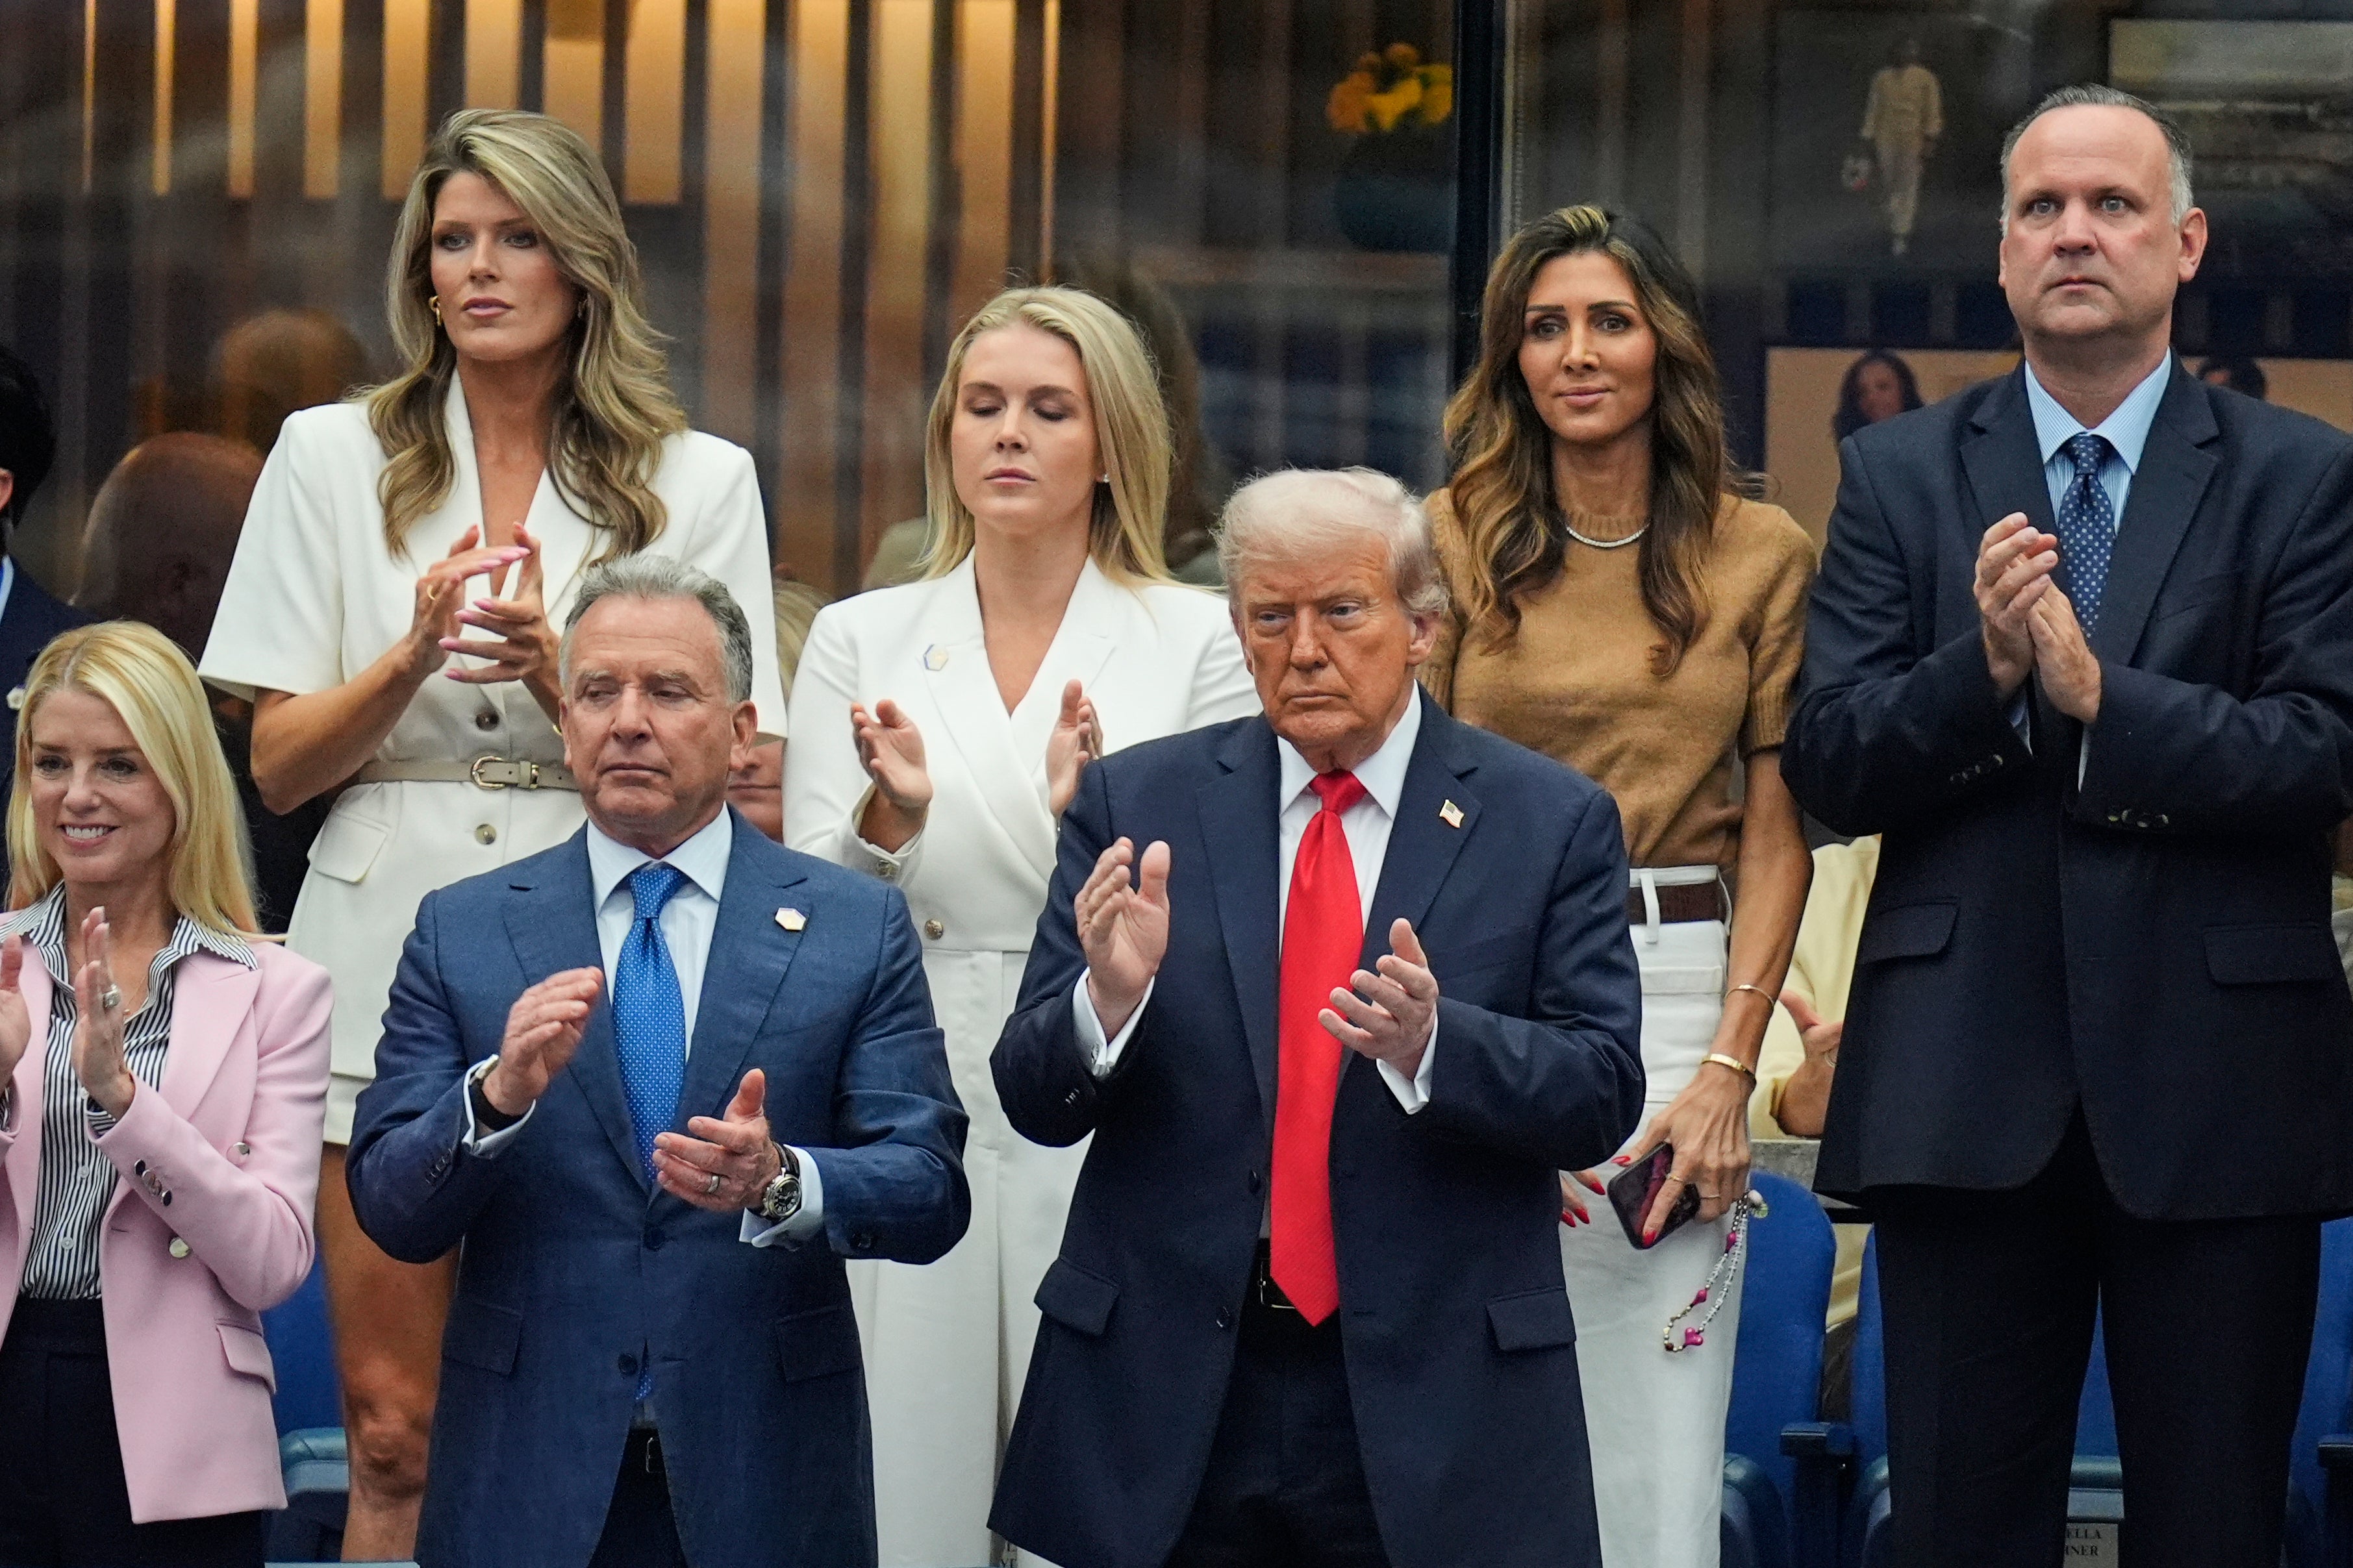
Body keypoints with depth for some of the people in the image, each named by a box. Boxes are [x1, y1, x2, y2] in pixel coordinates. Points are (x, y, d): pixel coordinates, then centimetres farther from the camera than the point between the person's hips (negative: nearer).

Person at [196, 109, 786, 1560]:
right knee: (395, 1426, -2)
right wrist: (416, 655, -12)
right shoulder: (335, 458, 9)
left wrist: (557, 677, -14)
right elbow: (279, 767, 5)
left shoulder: (698, 483, 6)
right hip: (388, 959, 1)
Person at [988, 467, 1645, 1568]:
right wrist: (1110, 997, -19)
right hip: (1169, 1391, 1)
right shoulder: (1138, 806, 4)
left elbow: (1602, 1094, -4)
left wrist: (1431, 1042, -22)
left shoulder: (1552, 823, 2)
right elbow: (1035, 1098, 2)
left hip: (1435, 1395, -1)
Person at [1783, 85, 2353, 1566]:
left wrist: (2099, 692, -19)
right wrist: (1981, 667, -17)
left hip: (2219, 1093, -1)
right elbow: (1828, 760, 0)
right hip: (1965, 1090, 1)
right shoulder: (1899, 474, 9)